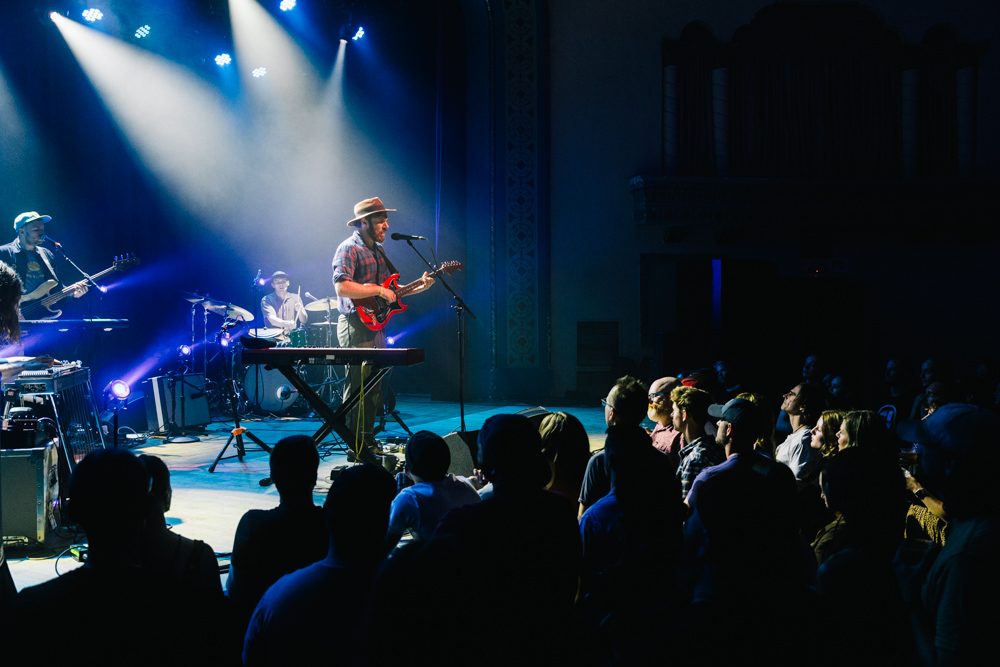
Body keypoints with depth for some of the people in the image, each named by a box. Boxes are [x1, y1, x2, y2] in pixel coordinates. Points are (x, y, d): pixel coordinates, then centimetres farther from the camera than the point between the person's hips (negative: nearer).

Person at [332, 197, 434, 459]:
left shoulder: (378, 251, 19)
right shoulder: (349, 249, -9)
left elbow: (390, 290, 22)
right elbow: (342, 287, -22)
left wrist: (419, 287, 9)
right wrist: (378, 291, -20)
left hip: (376, 327, 9)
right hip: (356, 327, -9)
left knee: (374, 390, 12)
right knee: (358, 388, -9)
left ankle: (368, 442, 20)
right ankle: (355, 448, -6)